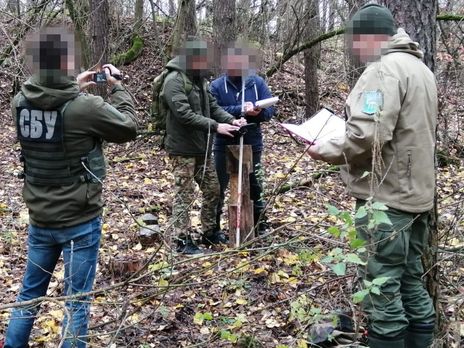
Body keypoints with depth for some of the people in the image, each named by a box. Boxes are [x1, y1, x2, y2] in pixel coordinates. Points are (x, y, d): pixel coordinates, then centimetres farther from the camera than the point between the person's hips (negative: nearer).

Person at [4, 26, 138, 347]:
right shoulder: (85, 107, -22)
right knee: (77, 300, 9)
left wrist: (74, 89, 13)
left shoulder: (21, 102, -5)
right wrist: (118, 87, 5)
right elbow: (129, 128, -6)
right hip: (80, 221, -5)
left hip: (39, 219, 6)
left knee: (30, 292, 22)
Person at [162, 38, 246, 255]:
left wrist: (231, 120, -5)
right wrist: (215, 126, -26)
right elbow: (184, 114, -25)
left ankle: (209, 232, 30)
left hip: (202, 148, 9)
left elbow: (213, 106, 13)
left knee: (213, 191, 15)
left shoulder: (199, 79, 12)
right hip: (183, 149, -9)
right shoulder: (174, 81, -16)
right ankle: (183, 240, 10)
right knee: (184, 196, -1)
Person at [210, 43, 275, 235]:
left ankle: (260, 226, 29)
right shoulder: (217, 85, -5)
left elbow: (270, 108, -5)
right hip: (225, 145, -1)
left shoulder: (257, 82, 0)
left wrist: (257, 111, -27)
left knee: (255, 186, 14)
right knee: (218, 186, 7)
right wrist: (241, 110, -25)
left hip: (252, 144, 2)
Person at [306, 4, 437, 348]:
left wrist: (326, 150, -10)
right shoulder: (420, 67, 17)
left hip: (386, 197, -10)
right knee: (411, 284, 17)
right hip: (415, 192, 10)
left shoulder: (383, 69, -14)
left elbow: (368, 135, -26)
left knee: (382, 291, -1)